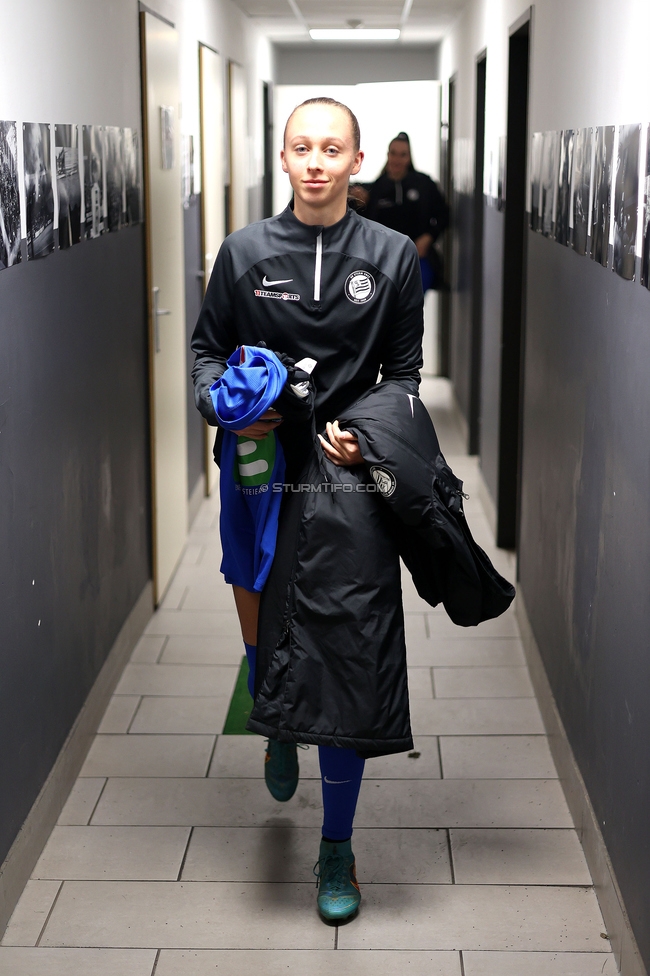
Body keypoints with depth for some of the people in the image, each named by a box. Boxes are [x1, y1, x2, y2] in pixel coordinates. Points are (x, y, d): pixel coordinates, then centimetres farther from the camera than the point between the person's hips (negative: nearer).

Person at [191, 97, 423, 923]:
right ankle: (276, 731, 52)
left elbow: (404, 369, 8)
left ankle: (337, 848, 13)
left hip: (348, 471, -1)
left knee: (348, 648, -3)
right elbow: (207, 348, 10)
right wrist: (223, 403, -10)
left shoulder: (391, 256, 2)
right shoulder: (245, 251, 1)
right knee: (259, 612, 14)